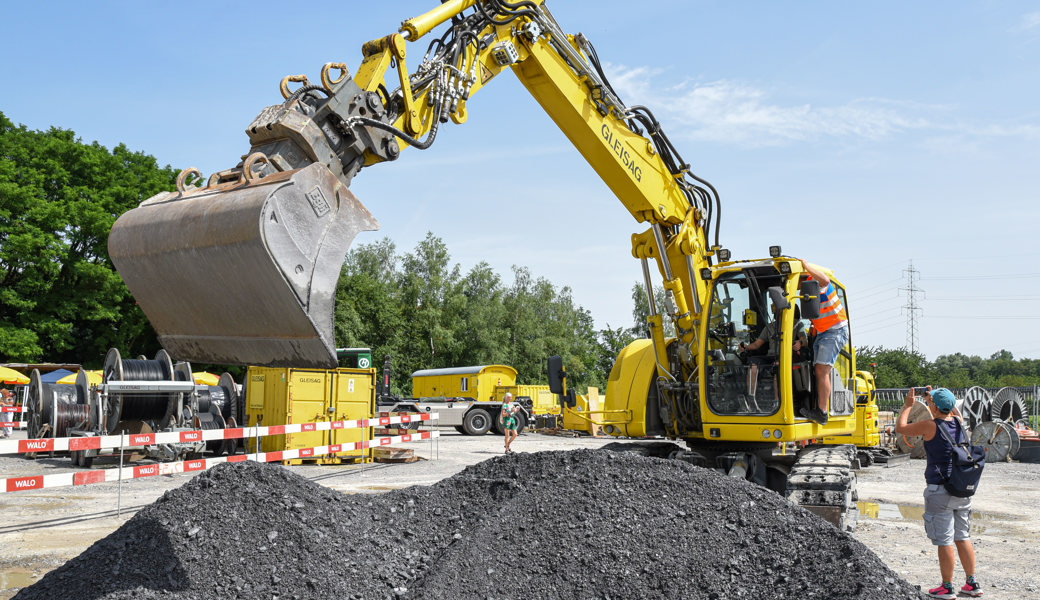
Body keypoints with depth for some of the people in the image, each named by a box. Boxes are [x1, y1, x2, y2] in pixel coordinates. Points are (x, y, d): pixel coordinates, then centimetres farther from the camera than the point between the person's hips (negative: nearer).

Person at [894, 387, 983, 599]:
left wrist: (908, 405, 11)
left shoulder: (930, 426, -15)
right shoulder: (959, 422, 2)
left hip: (939, 491, -7)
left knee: (945, 541, 0)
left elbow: (900, 427, -1)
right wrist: (930, 398, 29)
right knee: (963, 538, 16)